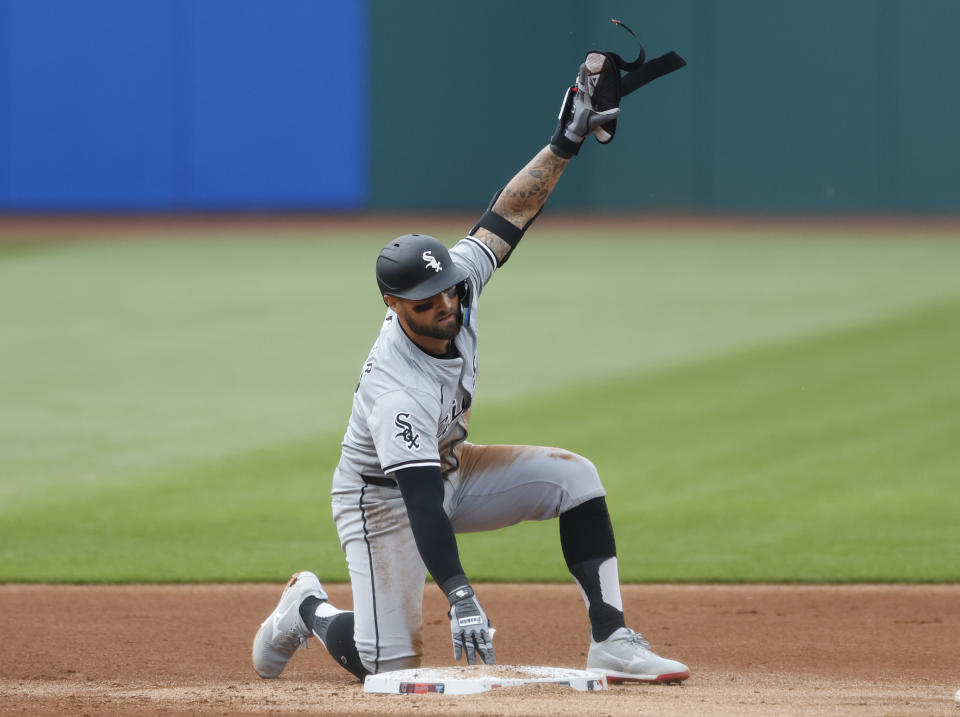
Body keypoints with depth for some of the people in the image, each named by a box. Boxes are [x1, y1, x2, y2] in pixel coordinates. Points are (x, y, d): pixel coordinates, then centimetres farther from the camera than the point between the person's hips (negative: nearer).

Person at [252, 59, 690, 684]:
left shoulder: (459, 289, -18)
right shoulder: (397, 392, -38)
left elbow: (506, 219, -7)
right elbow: (421, 503, -44)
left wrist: (564, 146, -16)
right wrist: (460, 596, -53)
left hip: (445, 470, 8)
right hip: (383, 503, -8)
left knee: (572, 476, -12)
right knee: (392, 666, -9)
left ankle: (611, 641, -13)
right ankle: (308, 608, 23)